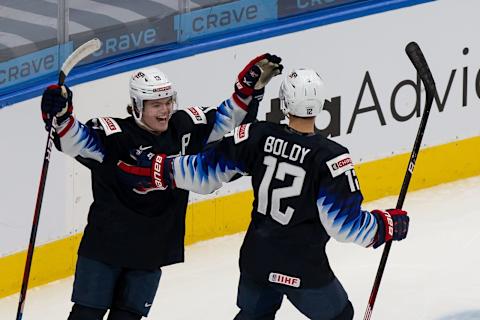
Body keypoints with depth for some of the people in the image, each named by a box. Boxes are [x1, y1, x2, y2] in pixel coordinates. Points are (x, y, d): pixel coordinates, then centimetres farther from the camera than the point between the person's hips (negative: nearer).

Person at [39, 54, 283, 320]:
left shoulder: (183, 127, -1)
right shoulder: (115, 136, -18)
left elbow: (226, 117, 9)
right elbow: (73, 140, -29)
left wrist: (253, 84, -1)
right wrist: (60, 115, -49)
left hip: (152, 251, 4)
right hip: (106, 245, -4)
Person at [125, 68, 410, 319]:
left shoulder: (257, 137, -10)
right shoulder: (330, 158, -22)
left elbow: (206, 171, 0)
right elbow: (346, 223, -20)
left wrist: (166, 170, 14)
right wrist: (389, 225, -6)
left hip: (256, 259, 5)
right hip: (304, 269, -5)